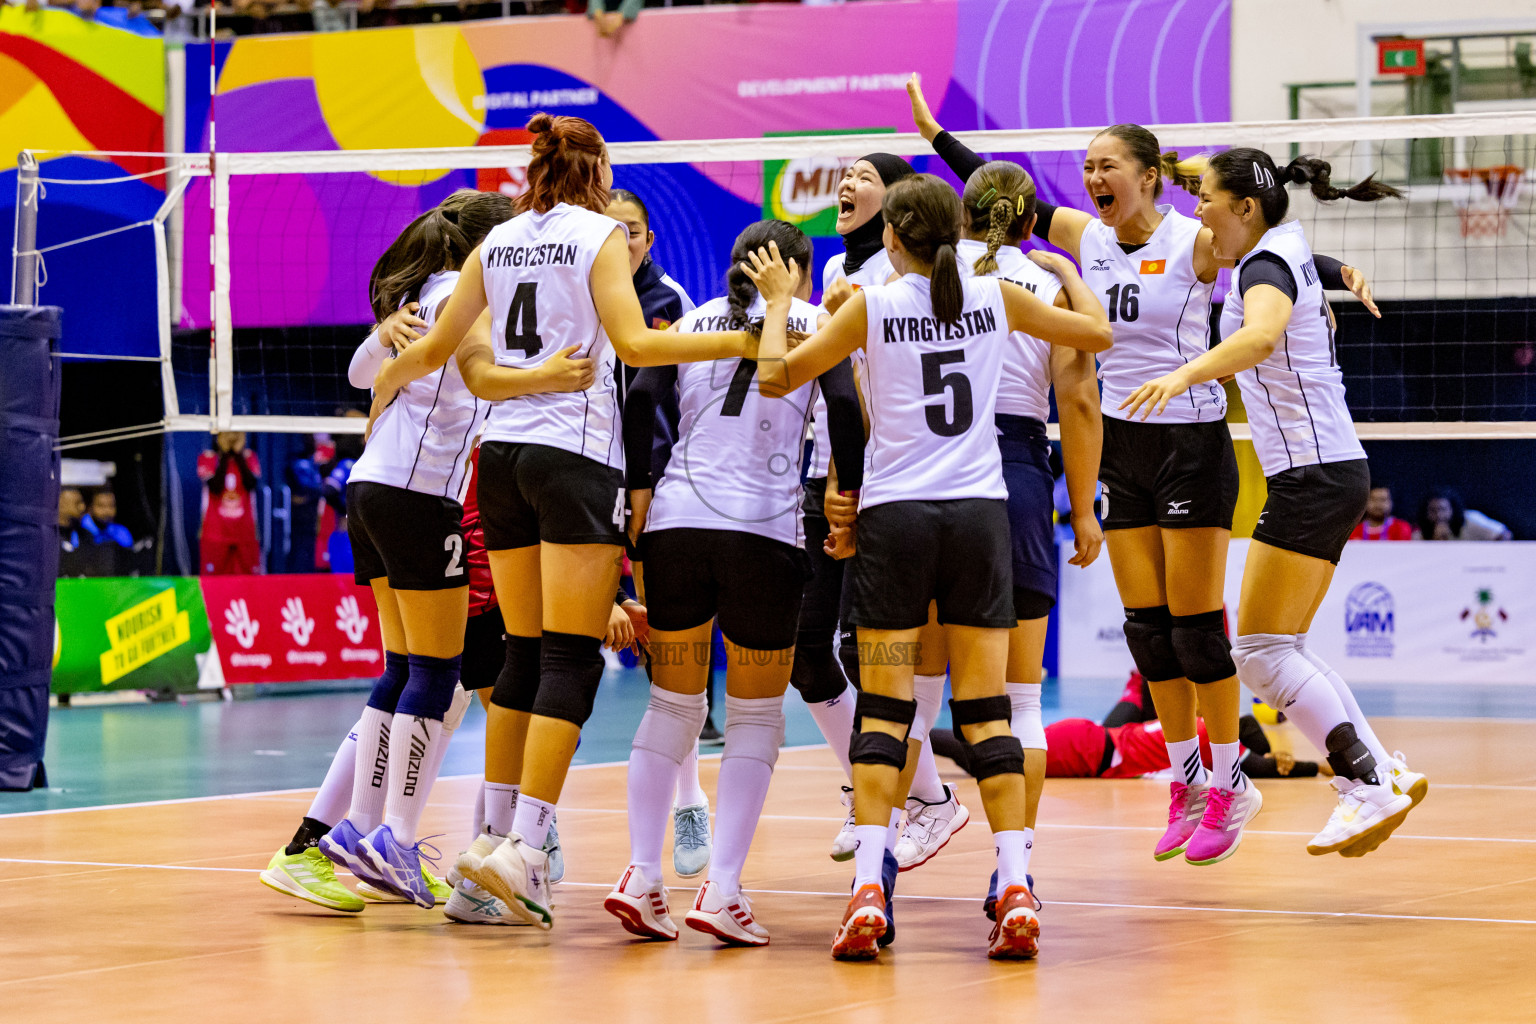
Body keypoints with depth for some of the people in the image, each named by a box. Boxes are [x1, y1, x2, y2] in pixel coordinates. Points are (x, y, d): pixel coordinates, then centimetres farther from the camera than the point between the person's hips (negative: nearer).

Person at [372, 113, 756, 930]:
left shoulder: (498, 241, 13)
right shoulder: (600, 234, -2)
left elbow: (437, 348, 16)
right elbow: (634, 344, -15)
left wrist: (385, 380, 36)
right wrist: (739, 341, -13)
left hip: (503, 450, 6)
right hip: (575, 452, -6)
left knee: (525, 654, 15)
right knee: (572, 661, -6)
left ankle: (498, 832, 16)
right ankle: (522, 847, -15)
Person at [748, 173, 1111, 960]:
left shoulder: (871, 306, -1)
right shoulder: (994, 297, 5)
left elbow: (775, 376, 3)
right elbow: (1098, 333, 18)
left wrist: (778, 302, 18)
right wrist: (1066, 270, 35)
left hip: (894, 516, -2)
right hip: (979, 511, 2)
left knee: (883, 710, -1)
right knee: (985, 709, 2)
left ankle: (869, 889, -11)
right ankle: (1015, 887, -6)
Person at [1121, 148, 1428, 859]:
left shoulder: (1266, 264, -14)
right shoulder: (1286, 252, 15)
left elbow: (1263, 333, -38)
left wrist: (1186, 374, -52)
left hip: (1312, 474, -10)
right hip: (1325, 472, 10)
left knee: (1261, 652, -9)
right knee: (1279, 651, 11)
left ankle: (1368, 786, -10)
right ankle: (1386, 773, 12)